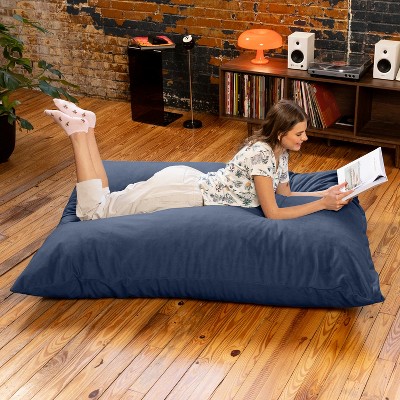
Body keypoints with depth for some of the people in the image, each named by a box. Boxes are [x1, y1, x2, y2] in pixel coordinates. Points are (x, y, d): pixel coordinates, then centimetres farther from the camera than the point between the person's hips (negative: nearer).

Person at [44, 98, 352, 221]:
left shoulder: (278, 150, 3)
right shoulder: (262, 154, -26)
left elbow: (285, 194, 14)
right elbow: (272, 212, -24)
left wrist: (326, 192, 4)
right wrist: (322, 205, -20)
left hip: (188, 180, 8)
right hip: (181, 193, -8)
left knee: (103, 201, 17)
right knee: (92, 211, -2)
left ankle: (84, 124, 17)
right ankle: (79, 130, 4)